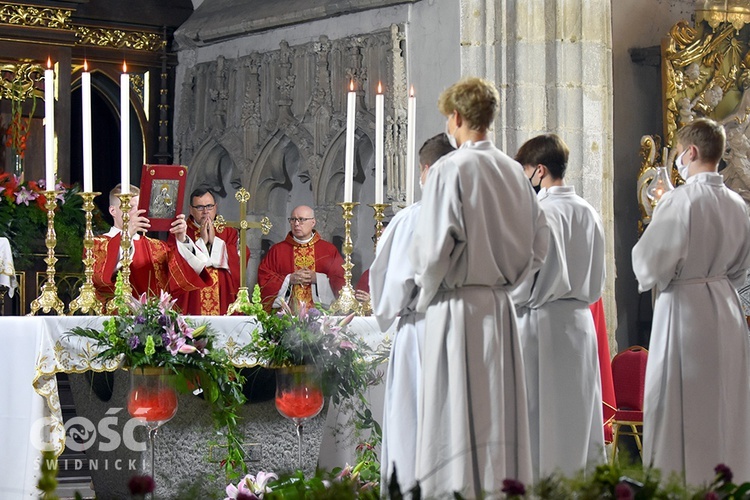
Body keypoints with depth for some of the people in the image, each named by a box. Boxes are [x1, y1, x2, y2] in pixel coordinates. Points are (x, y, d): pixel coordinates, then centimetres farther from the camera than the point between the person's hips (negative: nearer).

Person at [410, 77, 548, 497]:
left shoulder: (450, 170, -11)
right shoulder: (514, 172, 8)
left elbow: (434, 250, -15)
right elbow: (539, 246, 12)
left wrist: (425, 297, 1)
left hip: (458, 309, -6)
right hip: (502, 306, 6)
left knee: (457, 421, -4)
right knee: (502, 417, 9)